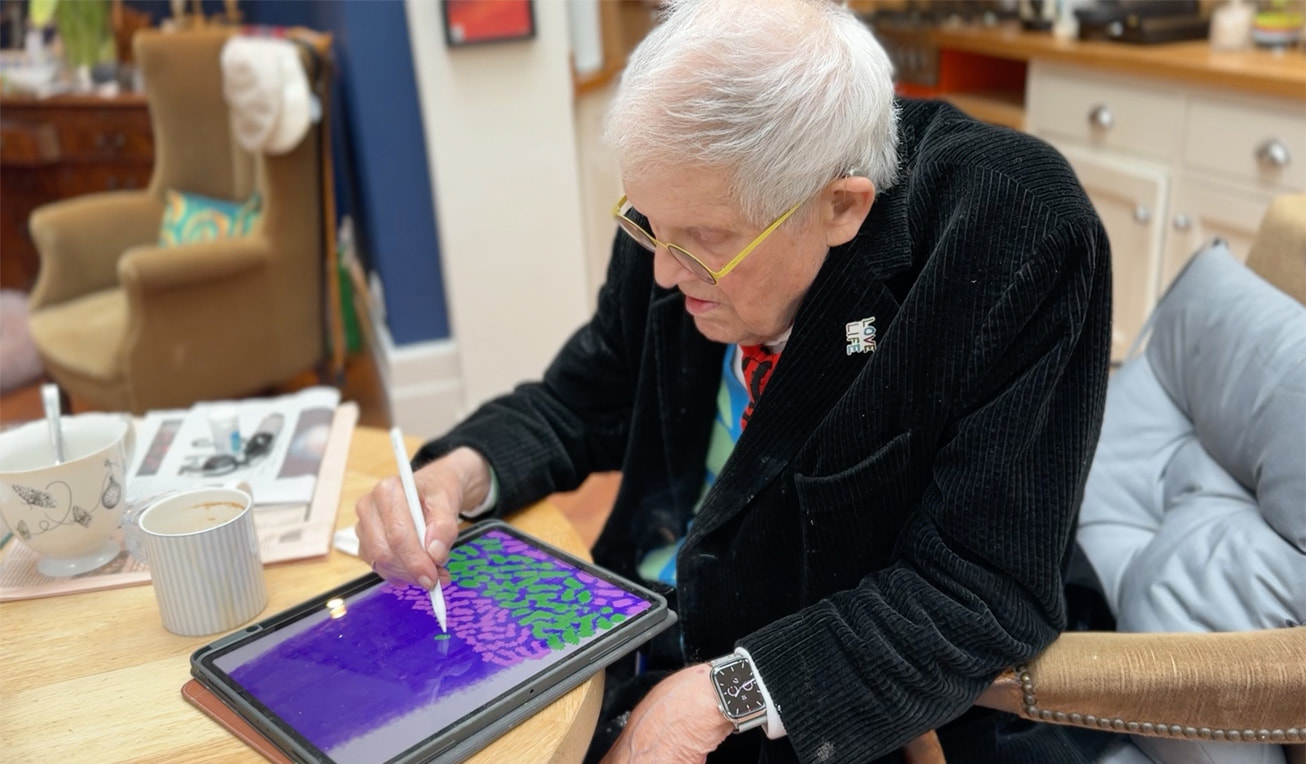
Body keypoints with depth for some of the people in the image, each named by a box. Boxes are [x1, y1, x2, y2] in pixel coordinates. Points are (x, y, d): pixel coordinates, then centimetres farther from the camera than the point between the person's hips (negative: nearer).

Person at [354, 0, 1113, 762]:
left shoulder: (1020, 242, -25)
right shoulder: (693, 206, -10)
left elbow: (990, 591, -22)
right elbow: (580, 403, 4)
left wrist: (725, 693, -25)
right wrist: (462, 471, -16)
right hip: (638, 655, 4)